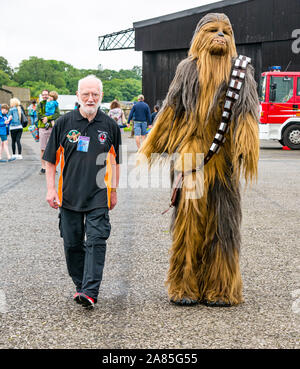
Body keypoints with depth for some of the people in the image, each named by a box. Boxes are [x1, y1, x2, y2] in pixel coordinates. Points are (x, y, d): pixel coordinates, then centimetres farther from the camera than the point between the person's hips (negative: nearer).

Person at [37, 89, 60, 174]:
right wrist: (51, 119, -16)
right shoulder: (40, 104, 11)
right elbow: (39, 115, -5)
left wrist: (47, 118, -17)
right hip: (42, 128, 1)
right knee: (43, 149, 2)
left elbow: (57, 114, -8)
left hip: (52, 128, -1)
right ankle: (43, 167, 8)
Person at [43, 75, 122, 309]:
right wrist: (51, 189, -2)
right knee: (72, 244, 8)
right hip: (69, 195, 1)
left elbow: (115, 162, 12)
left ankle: (90, 292, -10)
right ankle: (80, 285, 25)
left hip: (98, 196, -1)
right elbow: (51, 160, 6)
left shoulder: (110, 126, 3)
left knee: (96, 242, -9)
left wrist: (114, 191, 12)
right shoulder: (64, 123, 2)